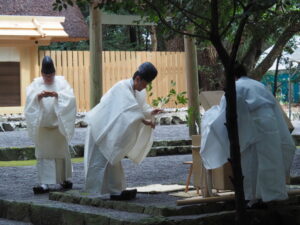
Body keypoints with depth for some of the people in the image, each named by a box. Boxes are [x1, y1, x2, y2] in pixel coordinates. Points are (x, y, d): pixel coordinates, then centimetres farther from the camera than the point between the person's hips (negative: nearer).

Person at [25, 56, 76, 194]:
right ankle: (44, 183, -7)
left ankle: (64, 179, 27)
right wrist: (39, 96, -31)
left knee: (62, 152, 10)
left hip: (59, 125, 0)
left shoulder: (61, 82, 3)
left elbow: (70, 97, -11)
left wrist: (57, 94, -29)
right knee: (43, 154, -4)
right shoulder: (36, 83, 5)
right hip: (42, 125, 0)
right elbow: (29, 98, -10)